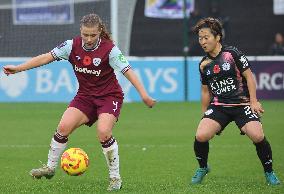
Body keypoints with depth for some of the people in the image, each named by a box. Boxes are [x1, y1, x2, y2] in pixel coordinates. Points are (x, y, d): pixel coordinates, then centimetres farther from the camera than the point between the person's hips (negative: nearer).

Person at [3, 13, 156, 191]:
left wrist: (144, 95, -28)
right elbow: (47, 57, -5)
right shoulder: (73, 46, -8)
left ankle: (115, 178, -9)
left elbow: (128, 71, -20)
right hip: (85, 96, 4)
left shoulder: (109, 49, -18)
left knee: (104, 132, -24)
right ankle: (50, 168, 7)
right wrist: (18, 68, -7)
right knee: (64, 127, -13)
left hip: (109, 96, -4)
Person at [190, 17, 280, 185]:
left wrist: (253, 101, -9)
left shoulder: (232, 53, -5)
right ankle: (203, 168, 10)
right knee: (201, 135, -20)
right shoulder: (204, 64, 9)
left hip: (242, 103, -4)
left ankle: (269, 172, 0)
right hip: (219, 106, 4)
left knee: (257, 135, -25)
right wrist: (204, 114, 20)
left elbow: (249, 76, -3)